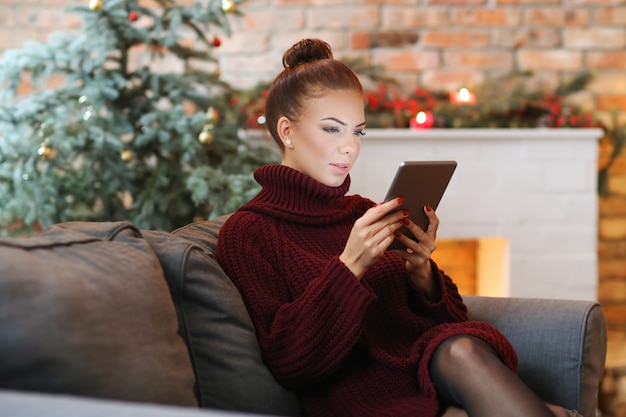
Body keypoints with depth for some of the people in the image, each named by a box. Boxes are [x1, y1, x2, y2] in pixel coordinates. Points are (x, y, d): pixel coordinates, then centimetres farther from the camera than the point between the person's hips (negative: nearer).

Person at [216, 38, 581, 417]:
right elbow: (289, 362, -8)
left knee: (461, 349, -31)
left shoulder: (365, 213, 18)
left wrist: (421, 271, -4)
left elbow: (450, 322, 17)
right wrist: (350, 267, -16)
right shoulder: (248, 232, 3)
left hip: (432, 373, 5)